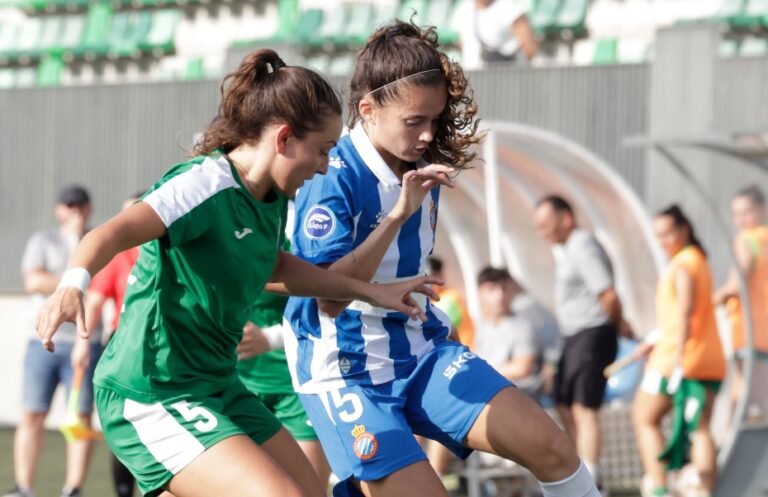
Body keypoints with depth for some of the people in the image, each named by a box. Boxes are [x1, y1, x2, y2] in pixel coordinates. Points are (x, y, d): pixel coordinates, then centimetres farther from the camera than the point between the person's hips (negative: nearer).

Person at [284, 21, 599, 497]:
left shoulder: (422, 168, 2)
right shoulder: (332, 178, -19)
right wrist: (398, 214, -32)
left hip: (423, 353, 7)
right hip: (348, 374, -7)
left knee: (552, 448, -8)